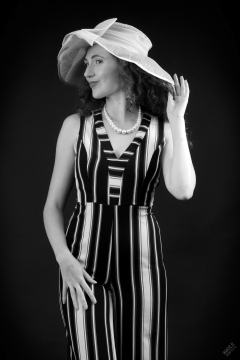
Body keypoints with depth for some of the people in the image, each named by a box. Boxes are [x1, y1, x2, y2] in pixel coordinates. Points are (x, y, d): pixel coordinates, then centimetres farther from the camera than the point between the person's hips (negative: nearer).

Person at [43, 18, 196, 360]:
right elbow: (53, 205, 5)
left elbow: (182, 190, -16)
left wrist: (177, 119, -11)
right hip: (85, 264, 0)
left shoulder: (161, 129, 1)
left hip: (142, 261, 0)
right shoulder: (76, 126, 2)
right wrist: (65, 260, -10)